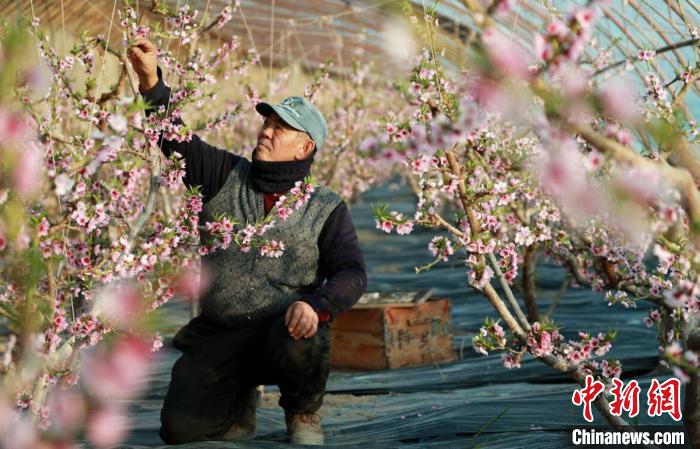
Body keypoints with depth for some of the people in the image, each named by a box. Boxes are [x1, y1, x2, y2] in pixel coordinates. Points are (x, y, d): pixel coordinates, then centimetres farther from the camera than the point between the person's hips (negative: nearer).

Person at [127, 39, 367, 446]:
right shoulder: (225, 176, 8)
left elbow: (351, 273, -6)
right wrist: (151, 81, -15)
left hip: (282, 330, -2)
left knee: (298, 343, -39)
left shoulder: (326, 209, 1)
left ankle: (304, 416, -3)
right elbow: (174, 139, 1)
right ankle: (240, 401, 24)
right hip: (216, 337, 3)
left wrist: (316, 305, -27)